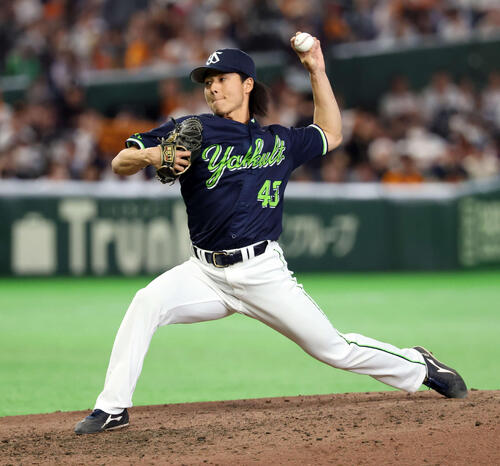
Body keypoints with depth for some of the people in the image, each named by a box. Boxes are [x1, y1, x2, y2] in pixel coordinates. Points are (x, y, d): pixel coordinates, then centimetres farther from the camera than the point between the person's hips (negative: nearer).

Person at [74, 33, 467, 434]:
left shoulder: (280, 142, 11)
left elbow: (330, 135, 29)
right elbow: (120, 163, -2)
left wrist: (317, 71, 21)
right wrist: (149, 155, -25)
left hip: (263, 272, 0)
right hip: (205, 272, 0)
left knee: (334, 349, 2)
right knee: (147, 302, -26)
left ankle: (418, 367, 27)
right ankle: (112, 409, -19)